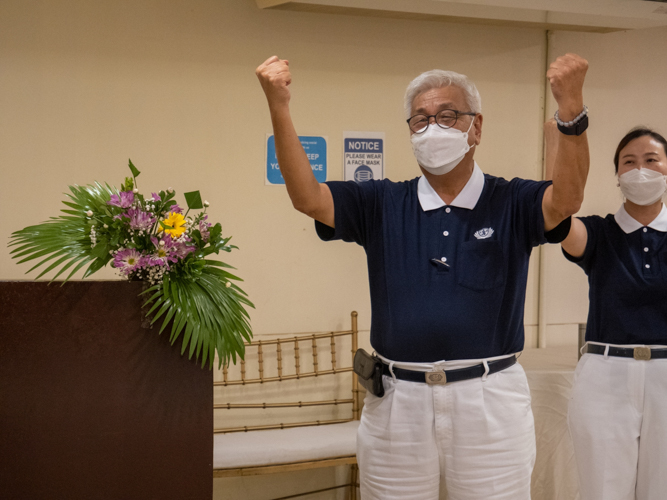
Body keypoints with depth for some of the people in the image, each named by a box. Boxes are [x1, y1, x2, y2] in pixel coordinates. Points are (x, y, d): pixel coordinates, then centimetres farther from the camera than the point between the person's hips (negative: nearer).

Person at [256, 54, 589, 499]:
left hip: (489, 403, -1)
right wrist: (279, 107, -19)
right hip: (397, 403, 2)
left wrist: (571, 108, -36)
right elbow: (307, 197, -7)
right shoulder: (382, 205, 6)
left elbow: (567, 199, -20)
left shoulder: (511, 204, 0)